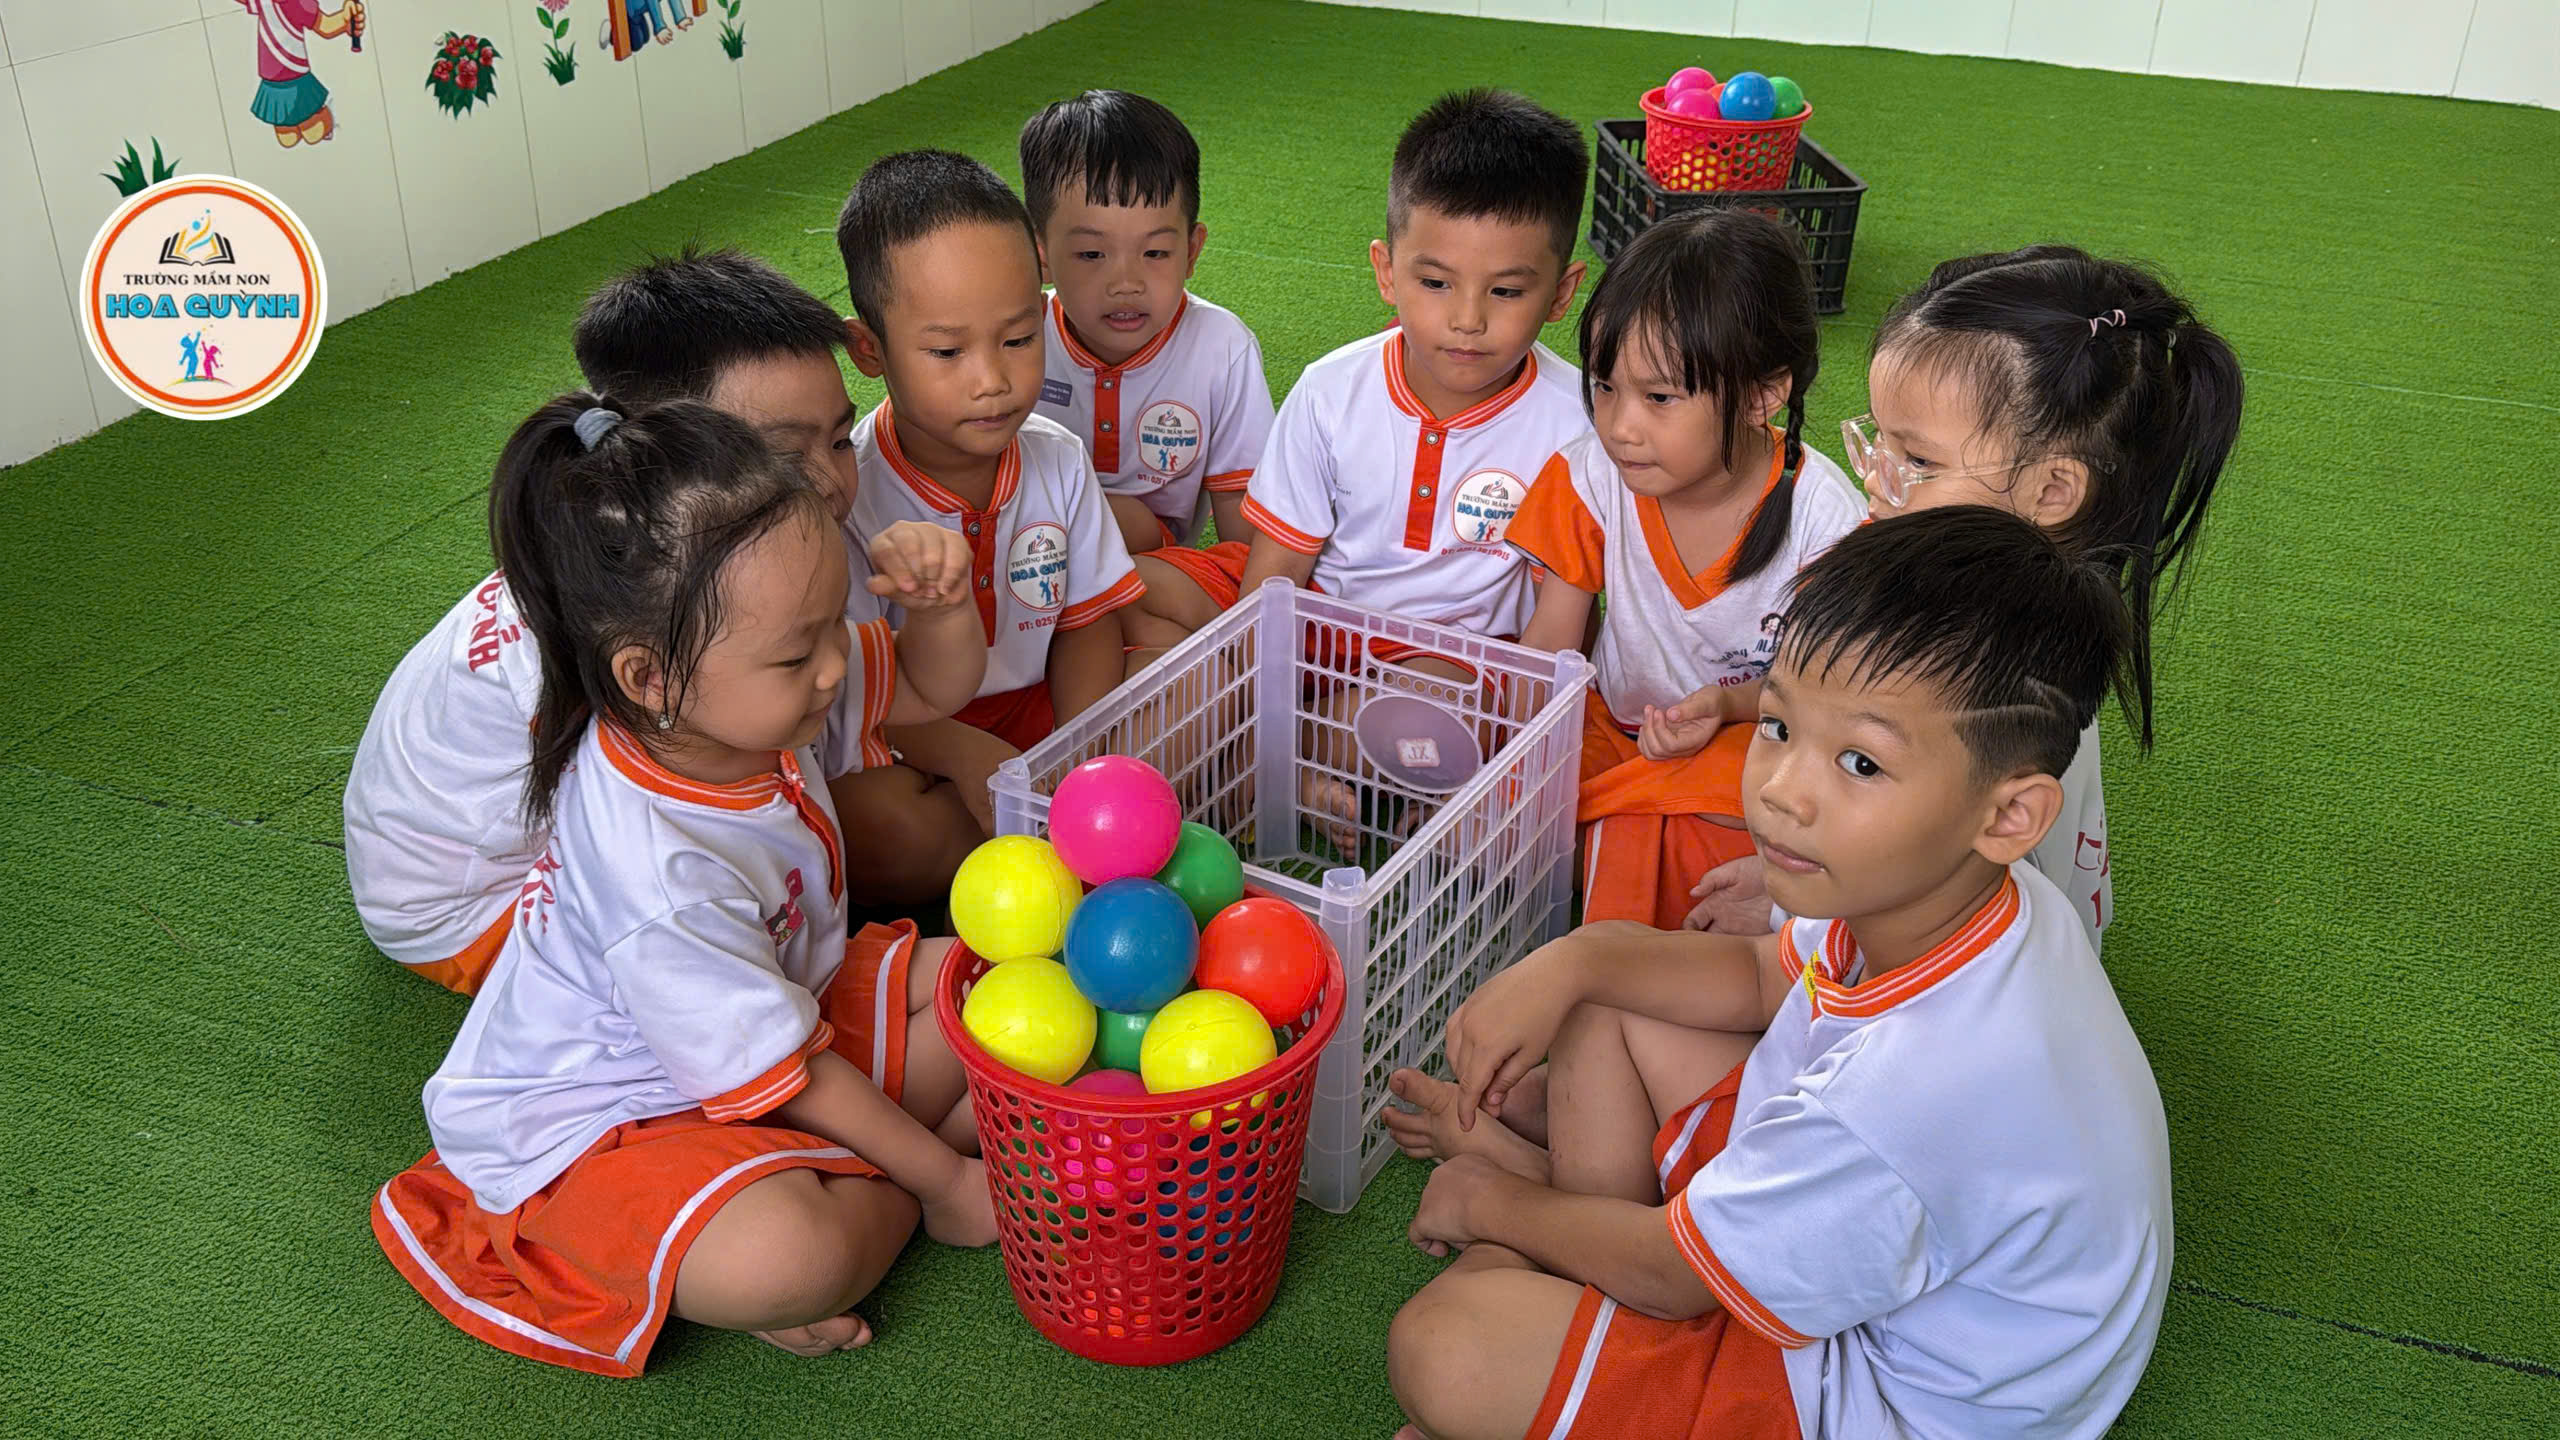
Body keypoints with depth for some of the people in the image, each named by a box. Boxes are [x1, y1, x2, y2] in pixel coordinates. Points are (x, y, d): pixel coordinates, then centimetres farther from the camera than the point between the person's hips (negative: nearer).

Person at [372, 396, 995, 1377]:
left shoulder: (746, 694, -16)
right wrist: (945, 1181, -12)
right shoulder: (661, 878, -37)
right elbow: (781, 1074, -24)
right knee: (788, 1258, -37)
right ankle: (893, 1199, -2)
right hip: (595, 1119, -9)